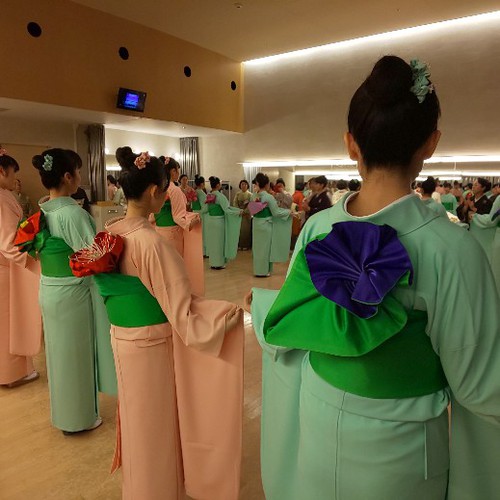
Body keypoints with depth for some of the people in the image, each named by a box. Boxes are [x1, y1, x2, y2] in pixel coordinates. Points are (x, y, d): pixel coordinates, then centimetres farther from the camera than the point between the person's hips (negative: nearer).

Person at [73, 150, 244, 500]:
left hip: (122, 338, 8)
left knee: (139, 417, 27)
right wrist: (235, 310, -19)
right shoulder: (152, 241, -27)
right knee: (157, 422, 14)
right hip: (152, 343, -8)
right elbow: (182, 309, -25)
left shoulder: (110, 232, -2)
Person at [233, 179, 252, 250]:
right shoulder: (237, 194, 5)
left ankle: (246, 245, 7)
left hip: (247, 214, -2)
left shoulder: (250, 194, -2)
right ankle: (239, 244, 11)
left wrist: (244, 211, -17)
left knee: (246, 229, 0)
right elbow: (235, 203, 0)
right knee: (239, 229, 3)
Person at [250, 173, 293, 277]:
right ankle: (263, 271, 14)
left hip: (256, 224, 6)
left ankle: (258, 269, 24)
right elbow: (276, 212, -14)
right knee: (265, 247, 5)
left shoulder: (254, 196, 0)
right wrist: (288, 211, -2)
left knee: (257, 246, 14)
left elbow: (252, 211, 10)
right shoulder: (269, 197, -17)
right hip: (266, 225, -6)